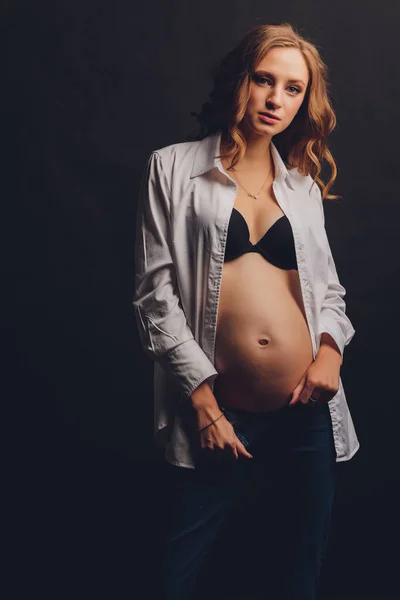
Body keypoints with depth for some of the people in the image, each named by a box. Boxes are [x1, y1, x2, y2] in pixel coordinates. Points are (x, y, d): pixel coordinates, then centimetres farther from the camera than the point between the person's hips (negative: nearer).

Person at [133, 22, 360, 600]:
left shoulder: (303, 185, 13)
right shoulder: (175, 167, 2)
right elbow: (155, 292, -3)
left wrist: (332, 347, -4)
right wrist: (203, 401, -9)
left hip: (308, 413, 4)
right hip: (217, 414, -3)